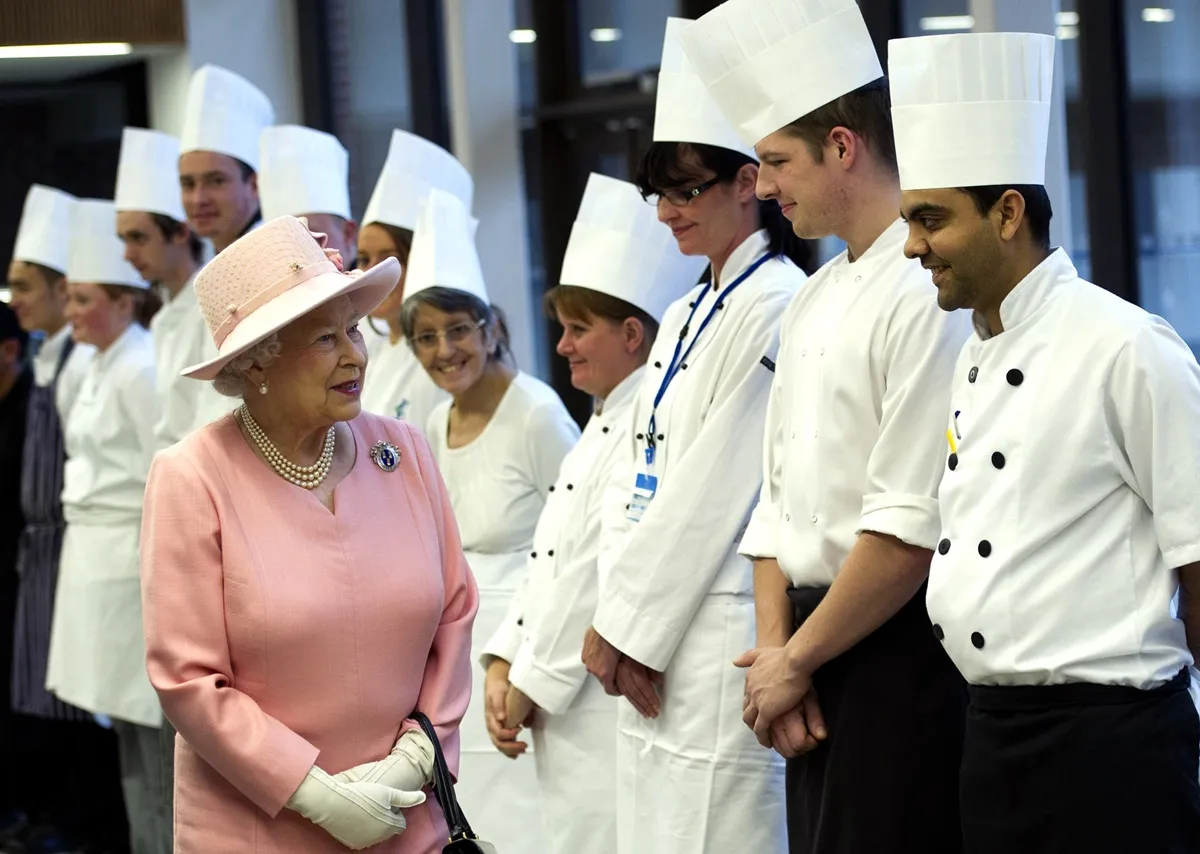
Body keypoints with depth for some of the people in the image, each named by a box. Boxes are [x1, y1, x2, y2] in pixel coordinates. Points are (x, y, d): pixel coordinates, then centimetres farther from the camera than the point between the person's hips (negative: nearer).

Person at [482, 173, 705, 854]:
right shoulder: (604, 425, 18)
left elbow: (604, 573, -19)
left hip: (608, 704, -9)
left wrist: (535, 683, -13)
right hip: (566, 707, 10)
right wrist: (505, 664, 7)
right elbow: (549, 562, 17)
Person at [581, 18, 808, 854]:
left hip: (718, 642, -9)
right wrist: (620, 623, 5)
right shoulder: (686, 317, 17)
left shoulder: (775, 307, -12)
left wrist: (624, 628, -11)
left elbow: (713, 492, -15)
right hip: (657, 639, 9)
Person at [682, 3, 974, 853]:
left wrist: (796, 660, -10)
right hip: (819, 643, 8)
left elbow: (913, 526, -20)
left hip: (903, 646, -8)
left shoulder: (929, 292, -15)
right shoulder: (810, 305, 14)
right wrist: (774, 646, 3)